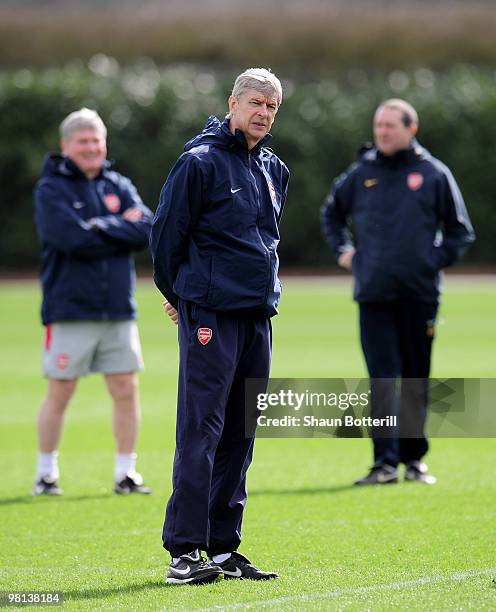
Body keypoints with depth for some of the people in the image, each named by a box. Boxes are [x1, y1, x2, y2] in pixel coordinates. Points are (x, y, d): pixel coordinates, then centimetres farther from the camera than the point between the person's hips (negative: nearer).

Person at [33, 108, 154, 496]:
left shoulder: (119, 186, 10)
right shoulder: (51, 189, -4)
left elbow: (147, 231, -4)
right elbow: (71, 237, -19)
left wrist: (99, 229, -13)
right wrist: (122, 229, -10)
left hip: (118, 311, 4)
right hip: (70, 310, -4)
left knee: (126, 390, 4)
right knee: (59, 394, 2)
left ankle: (126, 473, 13)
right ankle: (46, 474, 13)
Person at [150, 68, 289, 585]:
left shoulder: (274, 170, 14)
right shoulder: (200, 162, -9)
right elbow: (166, 231, -5)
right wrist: (178, 293, 5)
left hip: (257, 315, 8)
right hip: (210, 314, -8)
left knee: (240, 435, 9)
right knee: (200, 431, -9)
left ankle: (223, 547, 15)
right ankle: (184, 551, -9)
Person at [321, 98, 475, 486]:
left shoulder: (434, 174, 3)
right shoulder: (360, 174, 9)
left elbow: (460, 231, 10)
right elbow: (332, 214, 27)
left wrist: (436, 259, -1)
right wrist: (343, 250, 14)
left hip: (419, 293, -1)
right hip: (374, 293, 1)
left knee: (416, 377, 6)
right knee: (382, 377, -5)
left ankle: (414, 457, 17)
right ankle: (385, 461, -7)